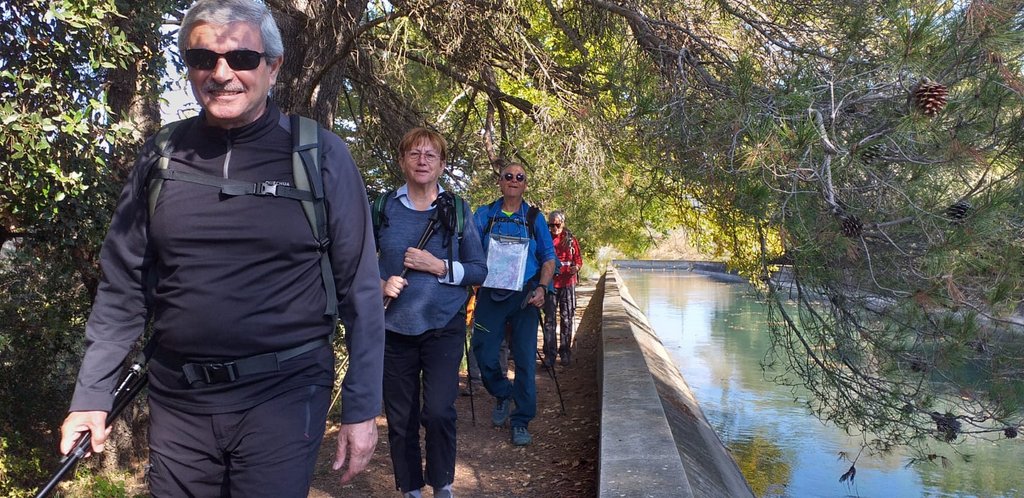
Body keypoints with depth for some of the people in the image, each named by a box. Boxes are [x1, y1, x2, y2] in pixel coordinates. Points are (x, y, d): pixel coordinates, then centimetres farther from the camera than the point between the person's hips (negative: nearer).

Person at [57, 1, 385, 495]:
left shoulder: (320, 155, -6)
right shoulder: (161, 157, 3)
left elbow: (359, 289, -5)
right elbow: (123, 285, 8)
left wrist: (361, 408, -6)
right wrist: (91, 394, 5)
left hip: (284, 395, -3)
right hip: (176, 399, 4)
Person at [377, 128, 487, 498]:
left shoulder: (457, 210, 2)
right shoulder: (384, 209, 2)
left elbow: (479, 271, 2)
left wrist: (440, 267, -13)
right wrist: (380, 284, -9)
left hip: (444, 327, -1)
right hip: (395, 328, 1)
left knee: (439, 411, -13)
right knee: (400, 418, 7)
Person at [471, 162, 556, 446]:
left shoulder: (534, 218, 7)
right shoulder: (483, 215, 6)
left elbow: (549, 258, 8)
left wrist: (541, 288, -8)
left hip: (524, 296, 0)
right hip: (490, 294, 1)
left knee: (525, 358, -1)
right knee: (483, 353, -1)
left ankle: (521, 422, 10)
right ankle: (502, 395, 29)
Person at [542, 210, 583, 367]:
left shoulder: (570, 240, 5)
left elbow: (578, 259, 8)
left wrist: (576, 267, -12)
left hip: (567, 283, 1)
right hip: (550, 283, 0)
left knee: (566, 318, 5)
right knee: (549, 318, -1)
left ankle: (565, 352, 13)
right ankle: (549, 354, 2)